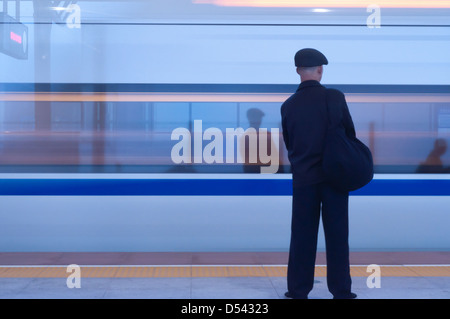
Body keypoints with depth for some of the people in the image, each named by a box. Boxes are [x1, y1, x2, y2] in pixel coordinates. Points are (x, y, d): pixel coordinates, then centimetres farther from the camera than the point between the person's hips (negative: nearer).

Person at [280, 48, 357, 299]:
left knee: (302, 235, 9)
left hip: (303, 177, 1)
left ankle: (299, 290, 14)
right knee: (337, 235, 7)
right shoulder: (335, 97, -7)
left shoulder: (288, 105, -3)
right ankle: (341, 291, 12)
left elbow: (288, 142, 7)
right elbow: (350, 133, 2)